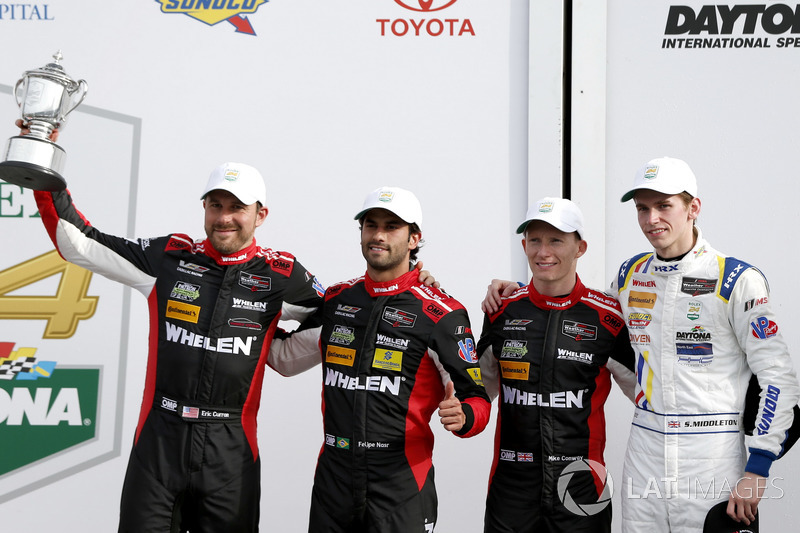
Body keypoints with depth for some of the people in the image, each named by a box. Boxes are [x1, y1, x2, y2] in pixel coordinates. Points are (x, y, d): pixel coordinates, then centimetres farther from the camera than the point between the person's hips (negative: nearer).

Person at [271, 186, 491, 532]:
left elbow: (477, 399, -4)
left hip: (401, 482, -3)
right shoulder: (334, 300, 8)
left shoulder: (442, 314, -6)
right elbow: (285, 352, 23)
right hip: (333, 477, 4)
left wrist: (461, 417, -25)